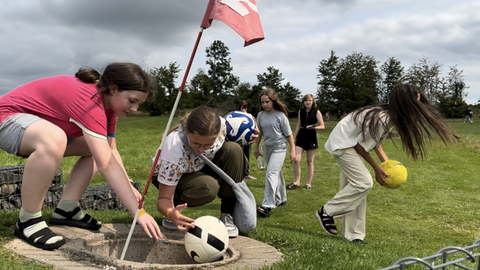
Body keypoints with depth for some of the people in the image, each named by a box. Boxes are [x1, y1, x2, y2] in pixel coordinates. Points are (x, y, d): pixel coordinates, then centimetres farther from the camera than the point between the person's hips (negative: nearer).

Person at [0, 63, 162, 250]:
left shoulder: (108, 101, -2)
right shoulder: (89, 101, -33)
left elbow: (111, 152, 2)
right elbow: (107, 165, -38)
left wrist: (128, 186, -12)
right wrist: (139, 212, -37)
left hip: (36, 122, 10)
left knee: (99, 148, 8)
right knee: (54, 140, -40)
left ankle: (66, 209, 2)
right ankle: (28, 221, -22)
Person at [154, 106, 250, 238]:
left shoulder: (221, 124, -29)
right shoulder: (173, 150, -40)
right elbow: (164, 198, -34)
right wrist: (170, 213, -58)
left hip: (203, 167, 5)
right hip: (169, 177, -5)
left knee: (234, 149, -25)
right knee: (208, 188, -38)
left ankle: (227, 214, -18)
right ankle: (175, 211, -7)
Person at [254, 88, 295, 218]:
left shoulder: (280, 115, -11)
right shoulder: (261, 115, 3)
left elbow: (288, 134, -6)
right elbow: (259, 133, 13)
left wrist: (292, 150, -6)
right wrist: (256, 148, 15)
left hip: (279, 147, -6)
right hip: (267, 147, 6)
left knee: (271, 174, -17)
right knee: (277, 174, 18)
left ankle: (267, 206, -21)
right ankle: (281, 199, 34)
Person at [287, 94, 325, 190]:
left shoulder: (316, 112, -1)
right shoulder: (301, 112, 9)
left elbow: (322, 126, -2)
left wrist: (314, 127, -21)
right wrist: (294, 138, 14)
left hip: (311, 138, -2)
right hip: (301, 137, 3)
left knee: (310, 162, 4)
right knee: (296, 159, -10)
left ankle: (308, 183, 14)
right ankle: (297, 182, 2)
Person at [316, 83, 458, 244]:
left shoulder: (389, 115, -2)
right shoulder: (381, 120, -29)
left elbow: (374, 140, 11)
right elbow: (361, 146, -20)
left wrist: (385, 162, 5)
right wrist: (376, 168, -11)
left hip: (350, 144, 10)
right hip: (342, 144, -10)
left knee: (354, 186, 8)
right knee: (364, 182, -17)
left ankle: (352, 235, 12)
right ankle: (327, 212, -4)